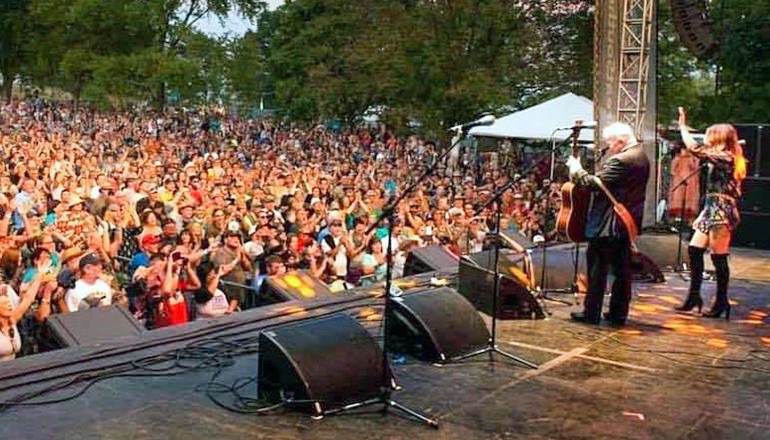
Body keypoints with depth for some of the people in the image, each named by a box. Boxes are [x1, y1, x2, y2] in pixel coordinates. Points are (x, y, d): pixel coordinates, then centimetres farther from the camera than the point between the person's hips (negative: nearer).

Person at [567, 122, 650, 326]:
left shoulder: (620, 160, -20)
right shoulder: (641, 157, 12)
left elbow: (594, 183, -22)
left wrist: (576, 169, -9)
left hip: (608, 225, -10)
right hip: (629, 223, 10)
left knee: (597, 268, -1)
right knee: (622, 270, 12)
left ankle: (591, 312, 4)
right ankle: (618, 313, 18)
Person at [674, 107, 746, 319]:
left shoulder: (725, 157, -13)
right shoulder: (721, 160, 16)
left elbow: (695, 149, -21)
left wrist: (683, 127, -7)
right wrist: (703, 214, 19)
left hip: (721, 213, -10)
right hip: (713, 211, 10)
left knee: (718, 257, -4)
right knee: (694, 249, 8)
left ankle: (721, 302, 5)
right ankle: (694, 296, 14)